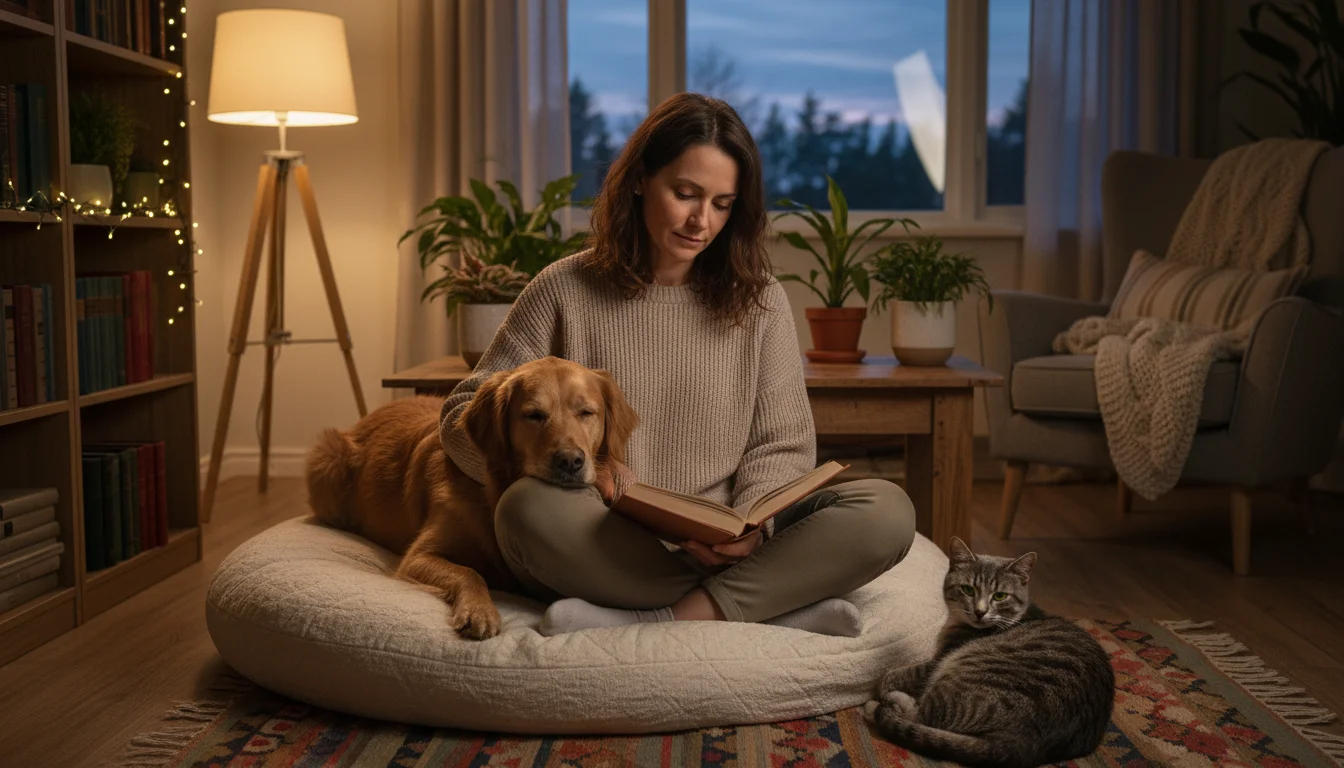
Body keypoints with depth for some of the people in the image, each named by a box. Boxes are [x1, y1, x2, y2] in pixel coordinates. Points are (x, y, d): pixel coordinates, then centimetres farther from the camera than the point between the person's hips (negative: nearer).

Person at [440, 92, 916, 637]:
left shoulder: (757, 298, 9)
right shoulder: (564, 291, 3)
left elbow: (783, 444, 8)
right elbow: (463, 419, 1)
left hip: (721, 549, 2)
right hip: (605, 551, -1)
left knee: (887, 513, -21)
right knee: (529, 506, -35)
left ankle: (667, 619, -28)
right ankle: (782, 603, -26)